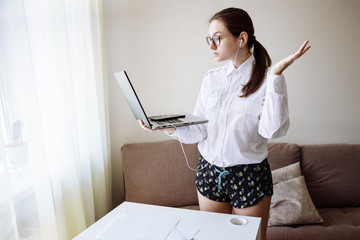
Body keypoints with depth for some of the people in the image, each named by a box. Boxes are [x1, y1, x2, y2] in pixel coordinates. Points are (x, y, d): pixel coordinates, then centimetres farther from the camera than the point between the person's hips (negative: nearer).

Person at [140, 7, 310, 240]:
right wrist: (171, 127, -17)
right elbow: (200, 130, 1)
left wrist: (276, 74, -23)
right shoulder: (212, 78, 2)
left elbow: (272, 130, -22)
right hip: (209, 172, 4)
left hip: (250, 176, -3)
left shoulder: (268, 79, -9)